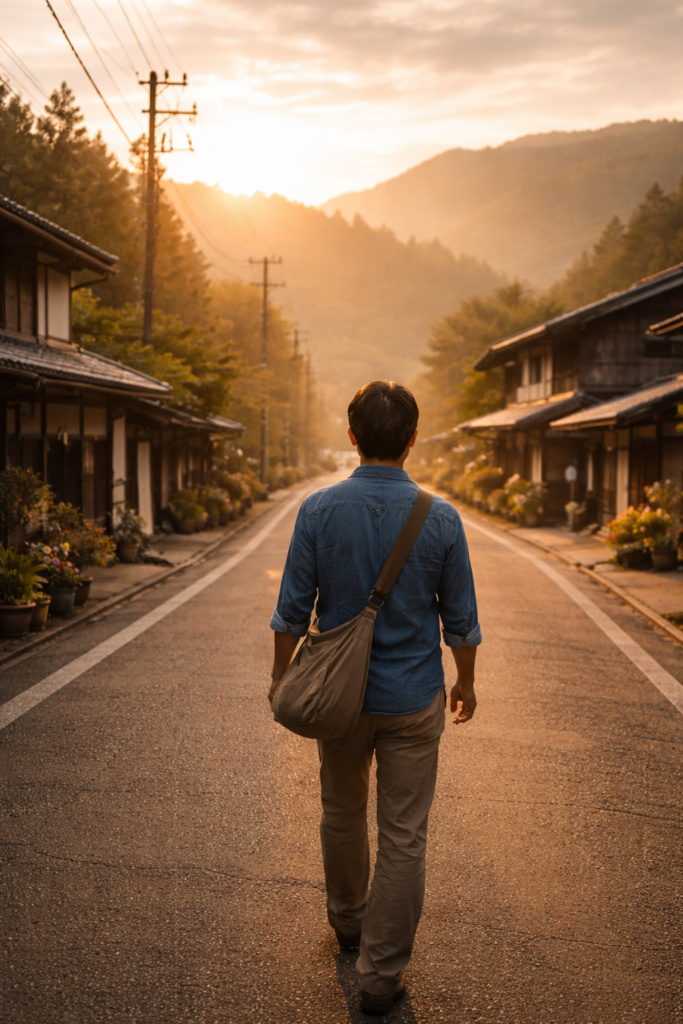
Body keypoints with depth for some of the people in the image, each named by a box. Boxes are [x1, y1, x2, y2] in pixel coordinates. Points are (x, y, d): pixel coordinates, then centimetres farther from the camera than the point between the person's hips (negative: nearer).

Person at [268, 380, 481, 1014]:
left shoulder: (319, 510, -10)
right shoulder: (440, 517, -10)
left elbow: (293, 608, -5)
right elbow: (461, 620, -2)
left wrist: (281, 675, 10)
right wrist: (466, 683, 14)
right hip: (413, 700, -1)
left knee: (342, 815, 22)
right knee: (403, 837, 6)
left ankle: (348, 921, 43)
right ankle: (382, 973, 12)